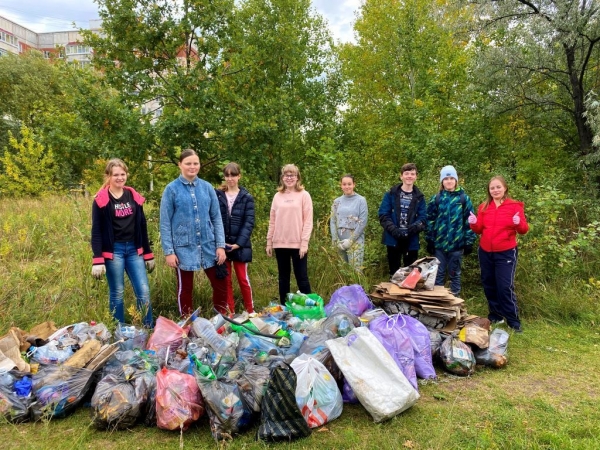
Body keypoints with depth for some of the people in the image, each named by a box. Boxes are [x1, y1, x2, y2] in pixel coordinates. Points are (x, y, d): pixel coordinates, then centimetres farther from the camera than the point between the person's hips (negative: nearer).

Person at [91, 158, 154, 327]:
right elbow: (96, 232, -6)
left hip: (134, 249, 4)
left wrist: (148, 254, 11)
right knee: (117, 293, 6)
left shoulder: (134, 196, 8)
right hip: (113, 251, -4)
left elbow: (142, 227, 12)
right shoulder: (101, 200, -5)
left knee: (144, 291, 1)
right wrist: (97, 260, -13)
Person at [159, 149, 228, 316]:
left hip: (208, 246, 3)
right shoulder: (172, 189, -4)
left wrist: (221, 245, -1)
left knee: (220, 284, 7)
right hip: (184, 247, -2)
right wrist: (168, 251, -8)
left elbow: (216, 218, 5)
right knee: (185, 289, 10)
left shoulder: (207, 187, 3)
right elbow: (165, 223, -4)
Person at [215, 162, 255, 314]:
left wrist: (239, 243, -14)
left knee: (243, 279, 3)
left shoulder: (247, 197, 2)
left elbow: (249, 222, -4)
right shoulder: (217, 195, 4)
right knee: (225, 280, 8)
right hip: (221, 245, 2)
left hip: (240, 245, -1)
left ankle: (250, 311, 17)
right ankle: (229, 312, 19)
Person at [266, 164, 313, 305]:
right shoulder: (278, 196, 11)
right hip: (280, 243, 4)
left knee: (301, 277, 0)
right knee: (283, 278, 11)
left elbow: (308, 221, -5)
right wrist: (269, 241, 7)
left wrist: (304, 242, -12)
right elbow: (272, 221, 11)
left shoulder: (304, 195, 0)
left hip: (297, 243, -4)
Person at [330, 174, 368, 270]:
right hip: (339, 242, 3)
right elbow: (332, 222, 7)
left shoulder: (361, 200, 0)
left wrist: (350, 240, -11)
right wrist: (336, 241, -5)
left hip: (355, 241, -3)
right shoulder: (337, 201, 11)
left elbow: (362, 222, -6)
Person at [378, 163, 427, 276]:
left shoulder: (419, 197, 7)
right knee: (394, 271, 9)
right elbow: (383, 215, -3)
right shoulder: (391, 194, 2)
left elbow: (423, 218, 2)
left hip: (412, 240, 1)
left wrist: (415, 227, -20)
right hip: (393, 239, -1)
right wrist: (394, 229, -17)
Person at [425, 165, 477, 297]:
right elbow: (430, 220, 4)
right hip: (439, 243, 1)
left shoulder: (464, 198, 1)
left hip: (457, 244, -1)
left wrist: (469, 241, -3)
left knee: (454, 274, 11)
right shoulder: (436, 198, 3)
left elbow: (469, 222, 1)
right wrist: (429, 240, 0)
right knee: (438, 274, 8)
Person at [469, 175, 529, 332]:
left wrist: (519, 223, -29)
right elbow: (479, 230, 5)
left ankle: (513, 321, 7)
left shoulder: (515, 206, -4)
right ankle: (495, 314, 29)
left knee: (505, 286, -6)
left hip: (506, 253, -4)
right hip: (485, 252, 4)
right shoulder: (484, 207, 6)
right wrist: (474, 223, -15)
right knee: (489, 285, 12)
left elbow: (524, 229, -8)